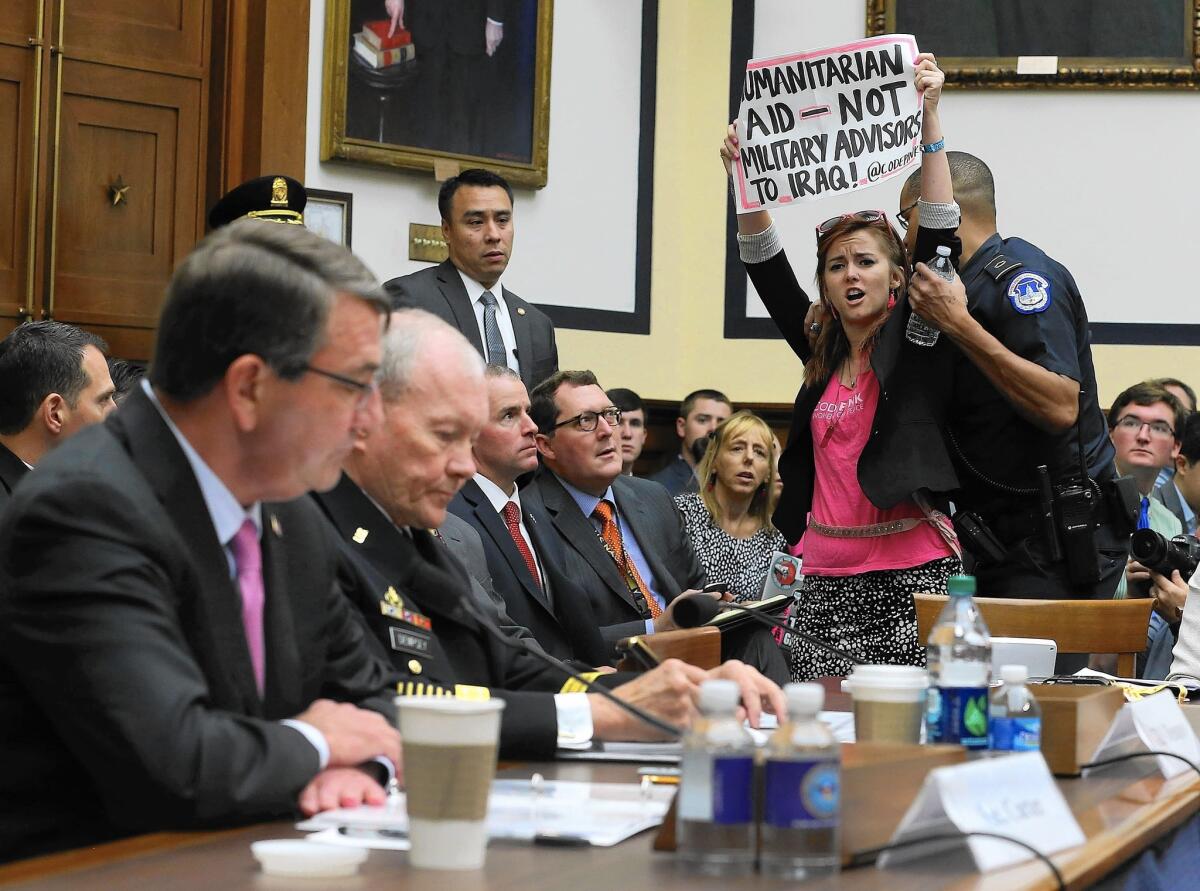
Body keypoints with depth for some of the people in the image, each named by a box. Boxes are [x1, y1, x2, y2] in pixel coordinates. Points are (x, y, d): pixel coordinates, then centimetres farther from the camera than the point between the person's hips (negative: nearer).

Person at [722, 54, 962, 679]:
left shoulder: (915, 345, 2)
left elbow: (938, 237, -7)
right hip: (826, 577, 5)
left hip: (912, 573, -5)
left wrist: (929, 119, -12)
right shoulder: (822, 352, 15)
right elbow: (765, 265, 14)